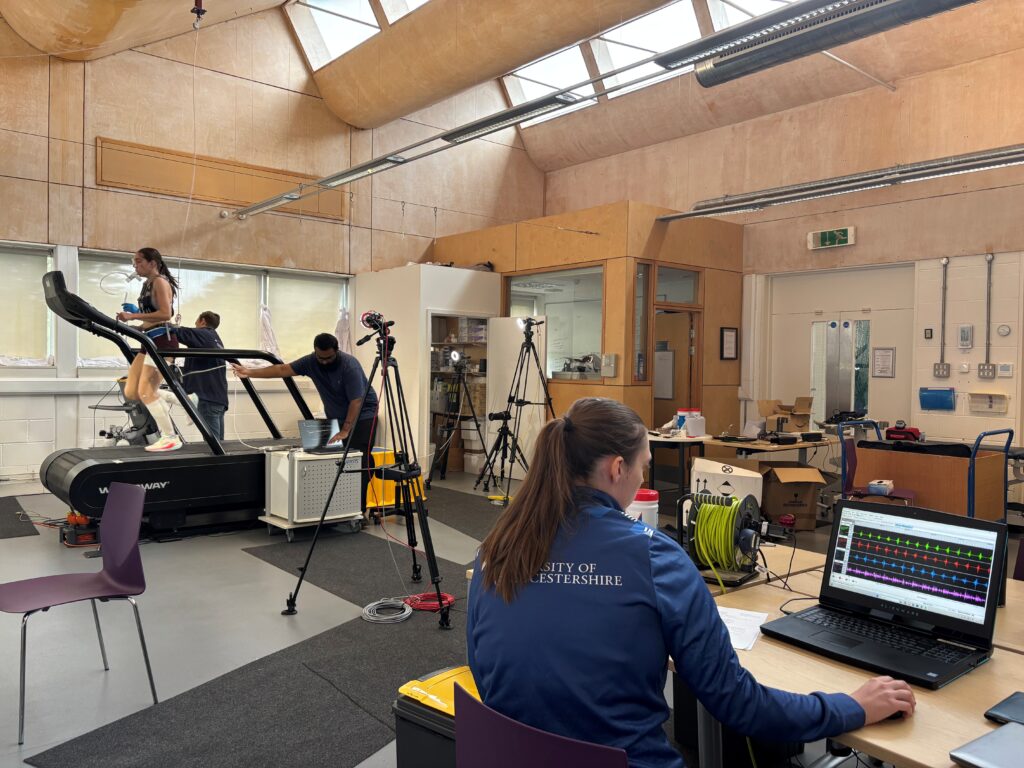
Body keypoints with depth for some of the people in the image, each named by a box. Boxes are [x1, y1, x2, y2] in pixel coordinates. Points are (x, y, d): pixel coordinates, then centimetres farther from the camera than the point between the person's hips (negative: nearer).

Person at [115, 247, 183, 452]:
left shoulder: (160, 282, -8)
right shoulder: (148, 284, 19)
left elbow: (166, 314, -21)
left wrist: (133, 316, -23)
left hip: (162, 340, -10)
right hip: (151, 340, 10)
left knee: (146, 393, -11)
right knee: (131, 392, 6)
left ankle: (171, 438, -3)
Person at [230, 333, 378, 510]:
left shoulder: (350, 365, -24)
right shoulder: (311, 362, -7)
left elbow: (356, 401, -25)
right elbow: (283, 369, -6)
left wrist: (345, 431, -28)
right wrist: (250, 372, -12)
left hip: (362, 415, -6)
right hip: (336, 417, 6)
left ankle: (359, 509, -14)